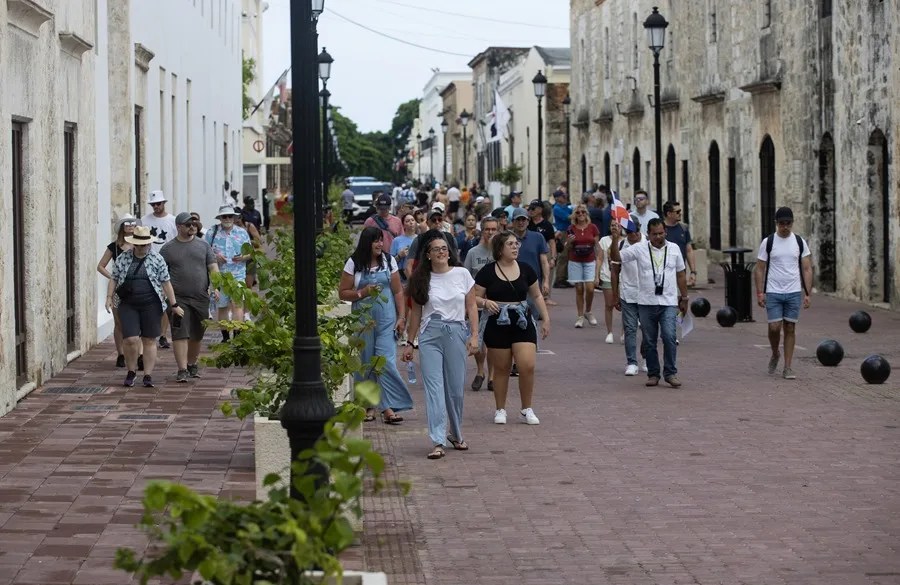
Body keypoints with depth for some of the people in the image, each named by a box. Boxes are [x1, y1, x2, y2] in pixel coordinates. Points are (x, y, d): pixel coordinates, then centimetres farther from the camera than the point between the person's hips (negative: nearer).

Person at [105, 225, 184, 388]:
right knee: (131, 339, -9)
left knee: (149, 340, 3)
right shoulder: (122, 259, 6)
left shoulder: (157, 260, 2)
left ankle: (148, 375, 11)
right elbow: (113, 279, 11)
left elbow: (166, 283, 2)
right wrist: (109, 297, -2)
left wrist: (174, 305, 0)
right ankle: (131, 371, 12)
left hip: (151, 305, 0)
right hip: (127, 305, 0)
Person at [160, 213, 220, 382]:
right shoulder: (168, 249, 4)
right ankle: (182, 370, -13)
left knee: (197, 335, 12)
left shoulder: (203, 245, 10)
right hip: (178, 298, -3)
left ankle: (192, 364, 29)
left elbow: (213, 267, 7)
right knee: (180, 334, -11)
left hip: (200, 298, 3)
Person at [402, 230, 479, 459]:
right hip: (430, 334, 0)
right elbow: (416, 312, 11)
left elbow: (471, 307, 6)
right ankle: (438, 442, -11)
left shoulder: (462, 274, 4)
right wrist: (409, 342, 10)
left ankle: (456, 435, 27)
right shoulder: (421, 279, 6)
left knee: (455, 388, 5)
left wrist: (474, 335, -3)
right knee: (434, 387, -8)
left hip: (456, 332, 0)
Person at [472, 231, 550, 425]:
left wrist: (546, 318, 10)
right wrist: (486, 302, -20)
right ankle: (500, 410, 21)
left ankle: (527, 410, 5)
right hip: (497, 326, -2)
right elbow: (475, 297, 0)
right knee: (501, 369, 6)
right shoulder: (488, 272, -4)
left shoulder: (525, 269, 5)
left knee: (527, 366, -10)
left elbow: (537, 295, 14)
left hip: (523, 324, 2)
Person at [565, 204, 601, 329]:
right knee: (579, 289, 1)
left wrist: (598, 259, -1)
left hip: (590, 261, 0)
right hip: (575, 262, 1)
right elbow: (567, 249, 7)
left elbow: (597, 245, 6)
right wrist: (568, 242, -13)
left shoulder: (592, 228, 1)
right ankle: (580, 317, 8)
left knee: (590, 288, -10)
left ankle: (588, 312, 14)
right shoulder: (571, 229, 1)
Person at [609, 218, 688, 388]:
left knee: (669, 337, -14)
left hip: (668, 303, 0)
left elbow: (681, 275, 14)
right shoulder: (639, 249, 1)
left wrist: (684, 298, 14)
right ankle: (653, 374, 17)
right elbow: (615, 257, 1)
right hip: (646, 303, 0)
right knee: (649, 342, 7)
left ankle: (670, 373, -4)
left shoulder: (674, 249, 7)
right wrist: (615, 240, -16)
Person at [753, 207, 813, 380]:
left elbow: (807, 269, 4)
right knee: (774, 327, -7)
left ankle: (788, 367, 7)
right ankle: (775, 355, 23)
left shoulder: (800, 242, 3)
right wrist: (760, 292, -8)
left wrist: (807, 293, -3)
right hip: (773, 293, -1)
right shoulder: (768, 242, -2)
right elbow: (760, 269, 0)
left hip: (794, 293, 2)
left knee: (790, 328, 3)